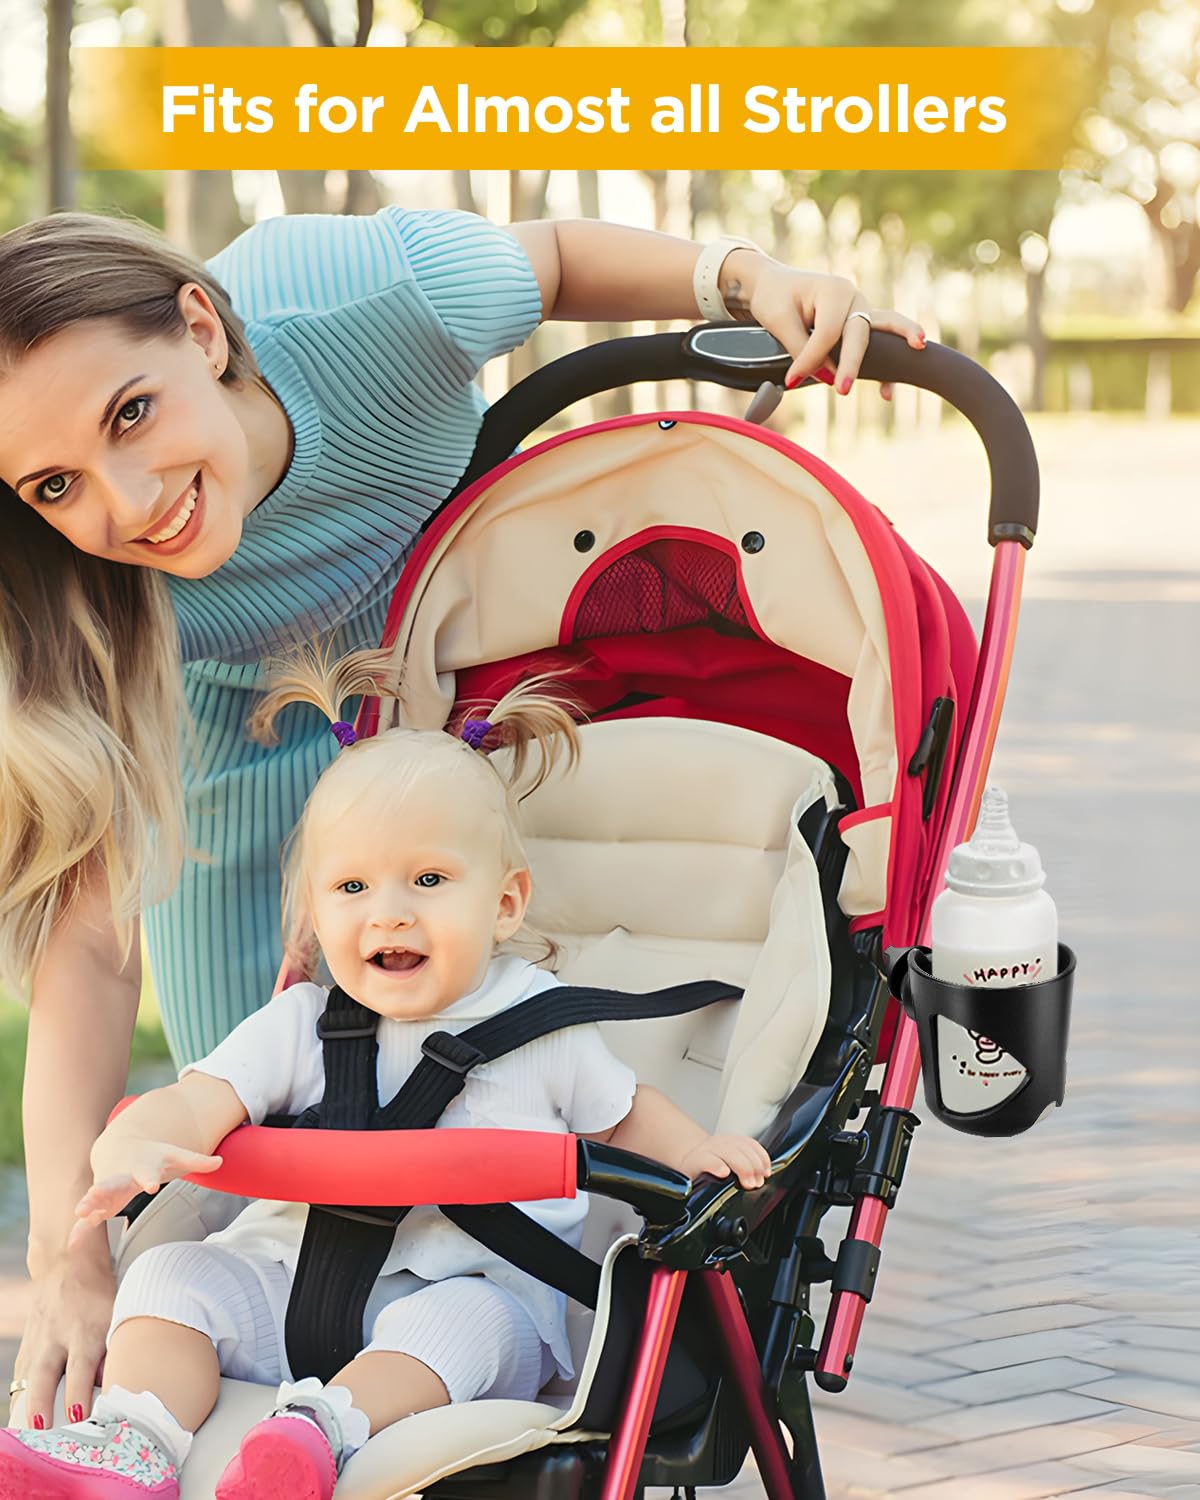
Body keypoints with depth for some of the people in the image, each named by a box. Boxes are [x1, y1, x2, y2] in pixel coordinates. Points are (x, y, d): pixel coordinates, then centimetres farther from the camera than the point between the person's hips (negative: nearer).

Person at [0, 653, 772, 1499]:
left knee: (461, 1319, -35)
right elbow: (196, 1105, -7)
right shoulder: (300, 1026, 6)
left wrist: (700, 1153, 1)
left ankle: (324, 1430, -53)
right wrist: (136, 1147, -31)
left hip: (474, 1289, -3)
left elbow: (621, 1113, 22)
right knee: (173, 1277, -15)